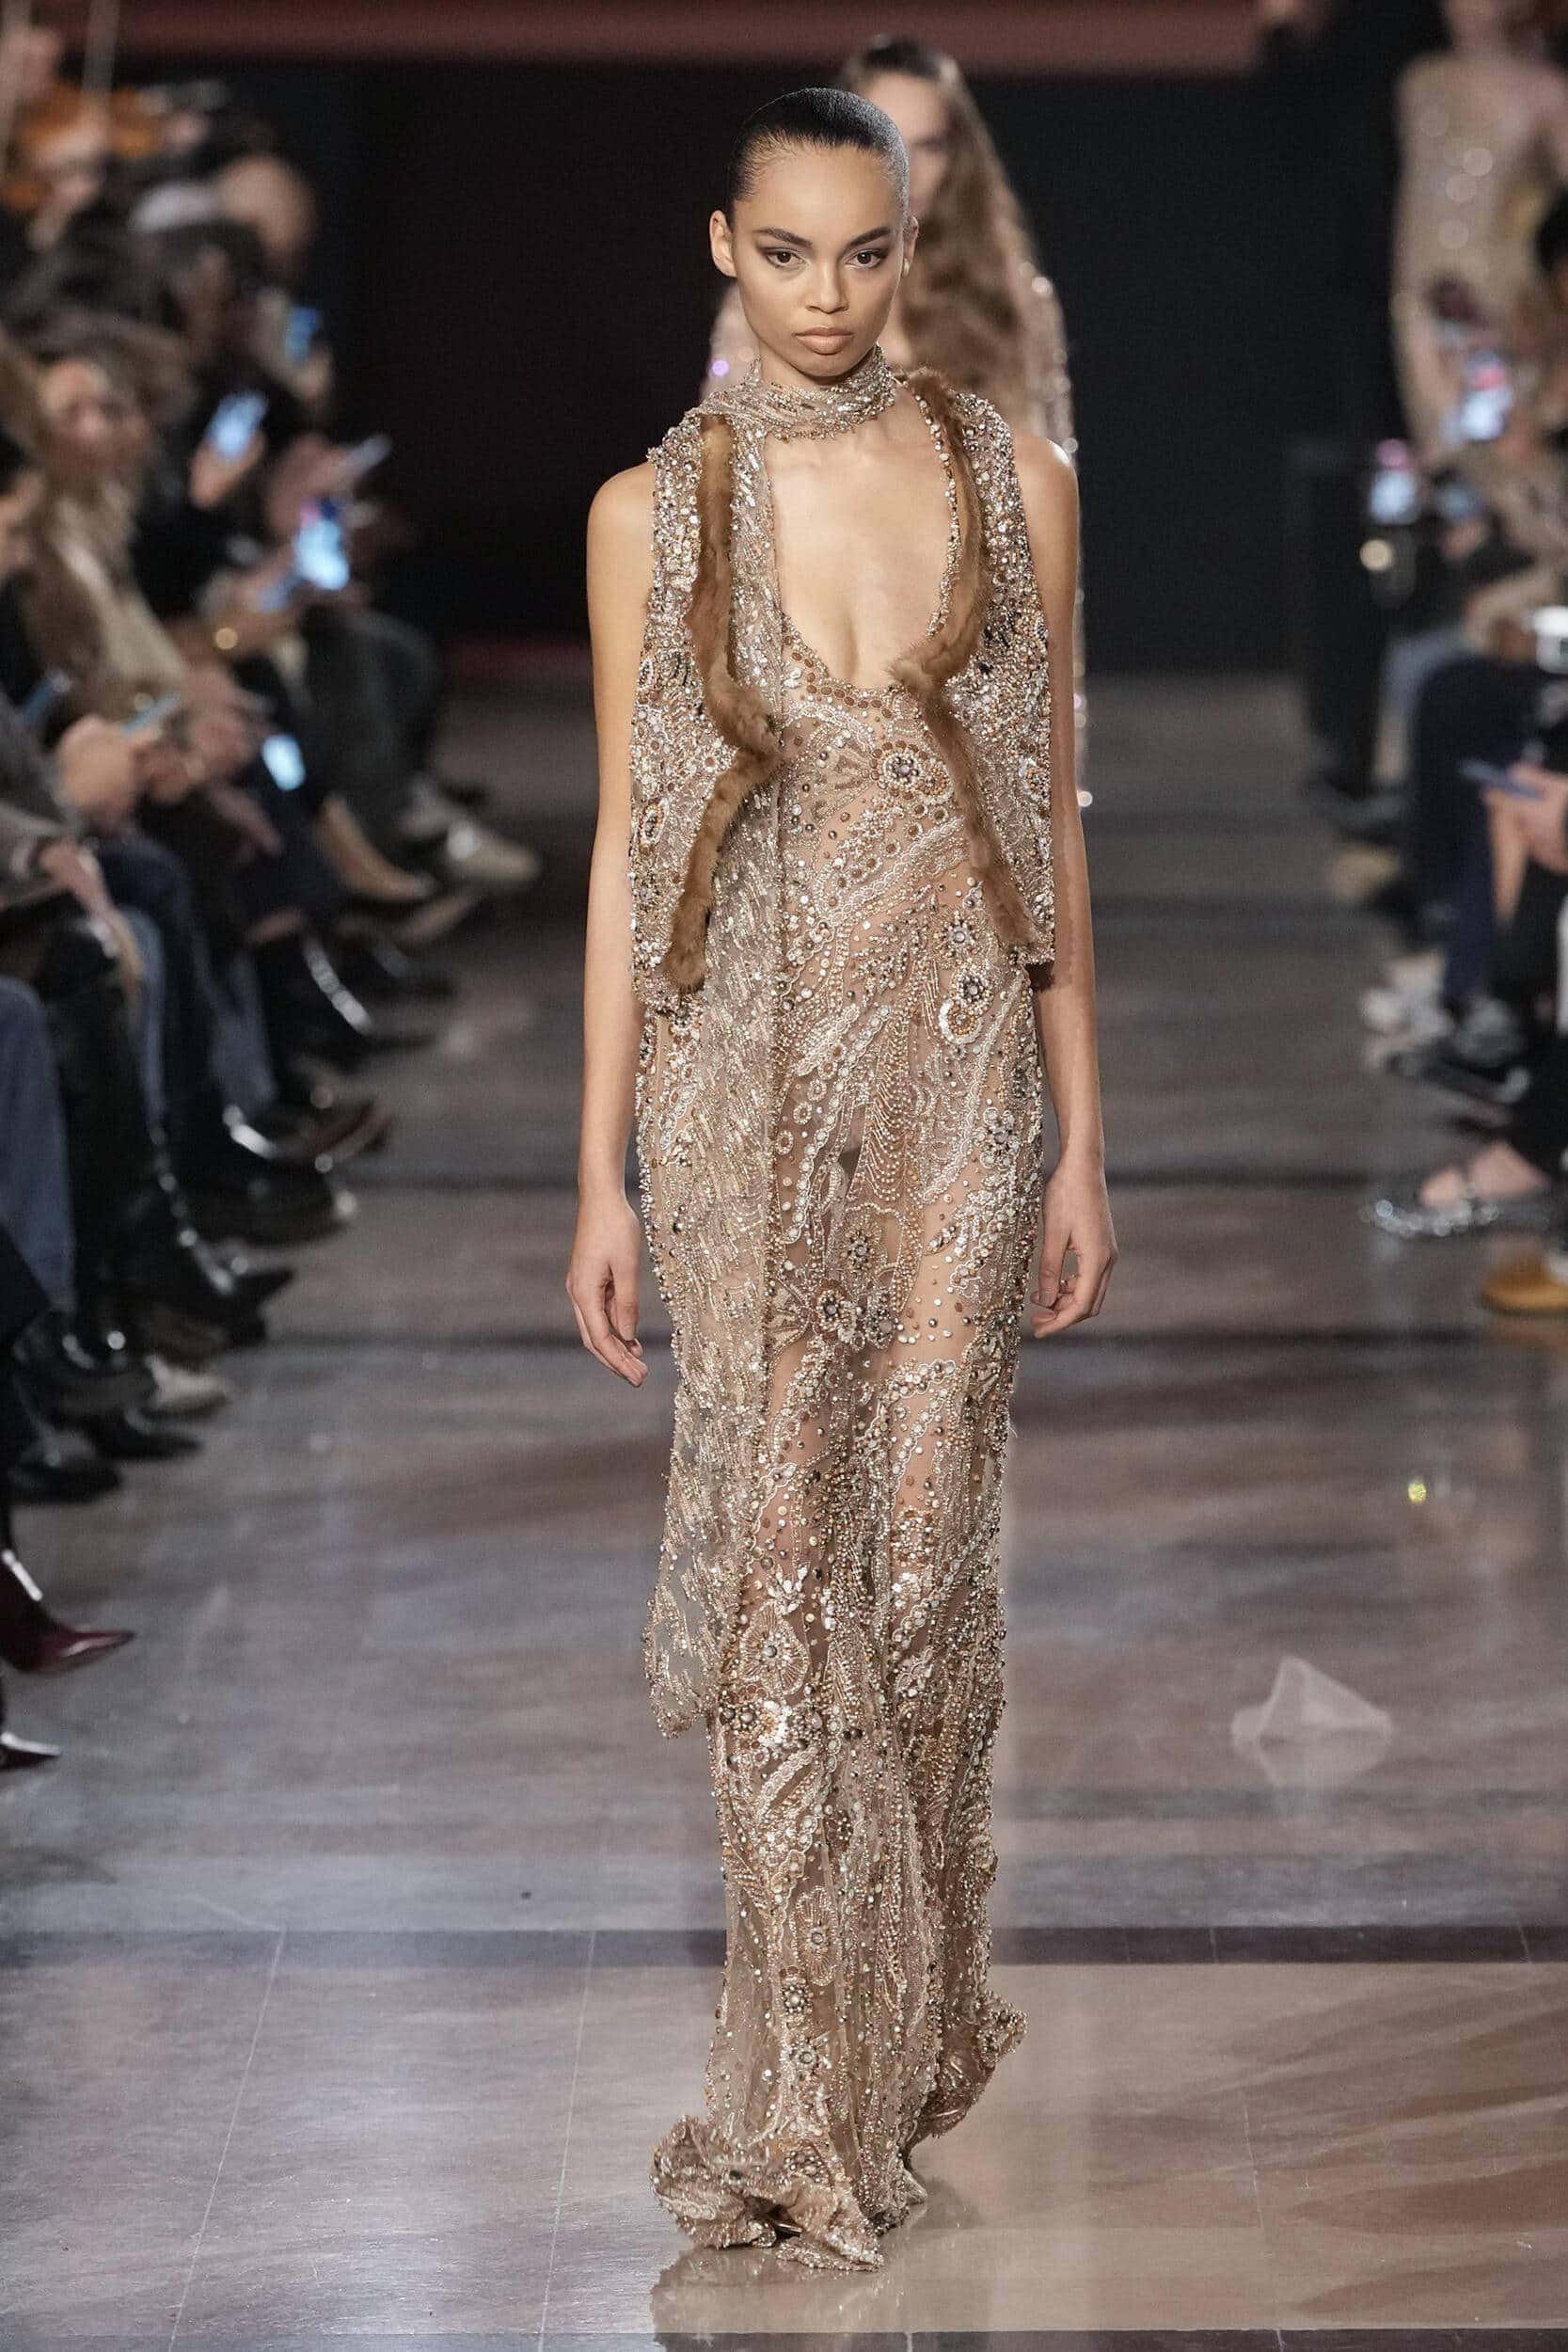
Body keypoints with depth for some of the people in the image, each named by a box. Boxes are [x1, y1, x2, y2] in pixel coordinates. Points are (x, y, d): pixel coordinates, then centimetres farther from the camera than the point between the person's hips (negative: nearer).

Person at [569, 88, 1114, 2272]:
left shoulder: (1015, 483, 3)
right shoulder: (653, 512, 1)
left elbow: (1050, 817, 6)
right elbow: (622, 843, 3)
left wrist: (1082, 1139, 3)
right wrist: (601, 1171, 0)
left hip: (959, 1073, 1)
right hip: (744, 1082, -1)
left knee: (927, 1553, 5)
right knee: (774, 1561, -2)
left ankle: (906, 2026, 22)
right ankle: (813, 2087, 4)